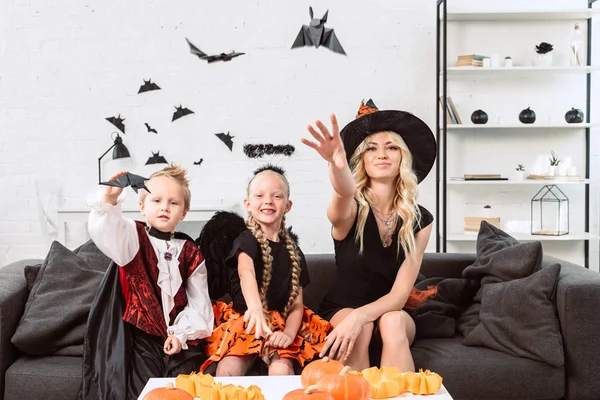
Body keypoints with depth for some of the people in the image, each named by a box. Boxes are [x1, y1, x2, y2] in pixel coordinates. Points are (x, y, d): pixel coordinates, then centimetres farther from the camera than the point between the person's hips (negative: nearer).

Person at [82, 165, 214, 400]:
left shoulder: (190, 252, 8)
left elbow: (198, 302, 7)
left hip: (179, 336, 3)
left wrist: (182, 333, -6)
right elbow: (105, 231, -23)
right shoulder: (134, 237, 1)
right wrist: (108, 200, -39)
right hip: (141, 333, -2)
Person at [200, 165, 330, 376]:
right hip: (245, 320, -2)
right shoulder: (246, 240, -3)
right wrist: (255, 308, -49)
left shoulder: (293, 251, 10)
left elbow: (297, 302, 7)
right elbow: (246, 273, -27)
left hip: (280, 323, 2)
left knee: (281, 370, -27)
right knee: (227, 371, -26)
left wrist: (289, 333, -15)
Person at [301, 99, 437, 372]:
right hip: (341, 311, -1)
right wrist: (337, 165, -69)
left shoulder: (420, 220, -9)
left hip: (391, 313, 2)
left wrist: (360, 316, -35)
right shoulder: (352, 209, -16)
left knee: (392, 321, -33)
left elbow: (400, 293, -15)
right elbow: (344, 194, -45)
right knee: (361, 329, -35)